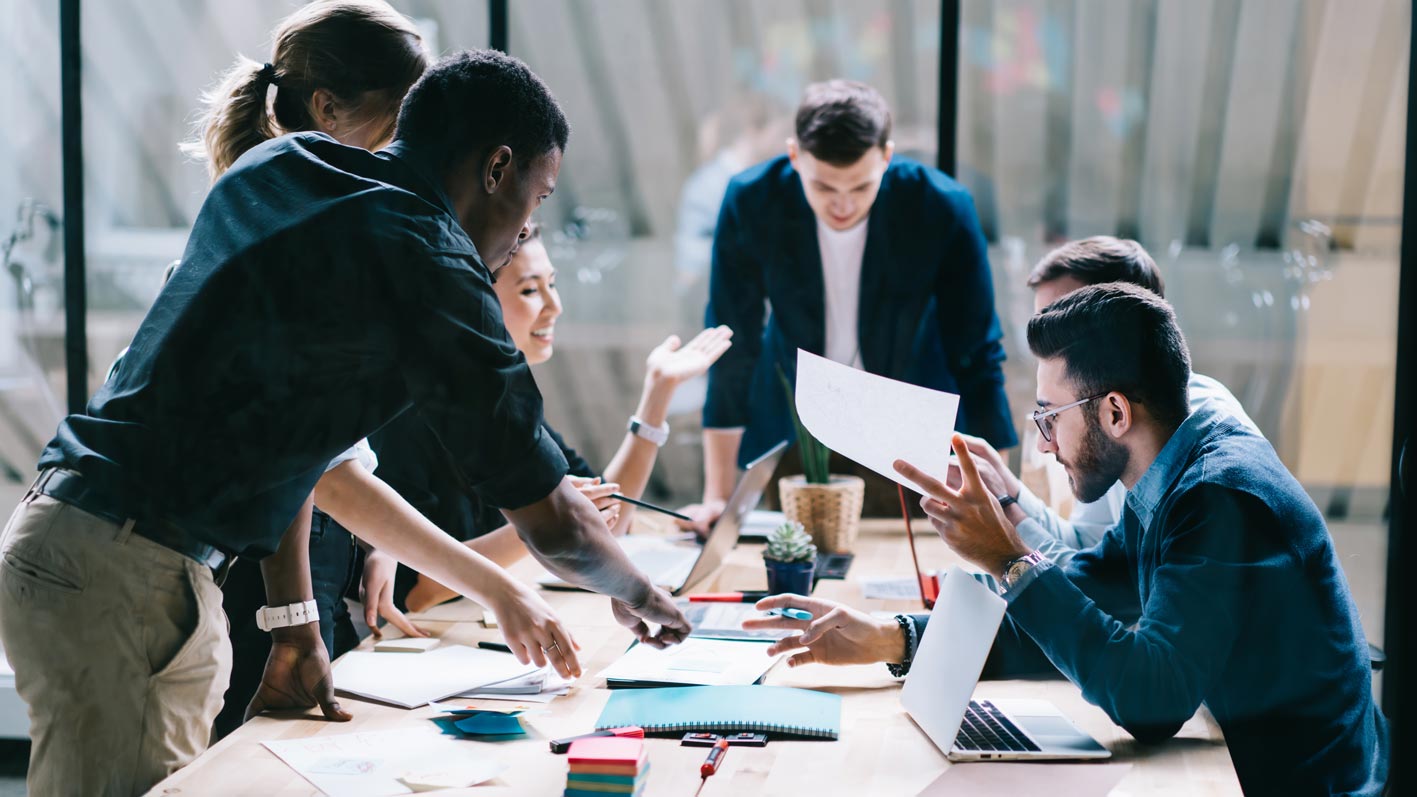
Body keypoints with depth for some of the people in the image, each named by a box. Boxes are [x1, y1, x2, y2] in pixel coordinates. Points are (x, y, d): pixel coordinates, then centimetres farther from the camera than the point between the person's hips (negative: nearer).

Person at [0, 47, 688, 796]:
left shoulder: (272, 166, 13)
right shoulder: (426, 261, -13)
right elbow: (552, 521, -8)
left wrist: (293, 619, 16)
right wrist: (639, 597, 12)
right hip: (120, 573, -9)